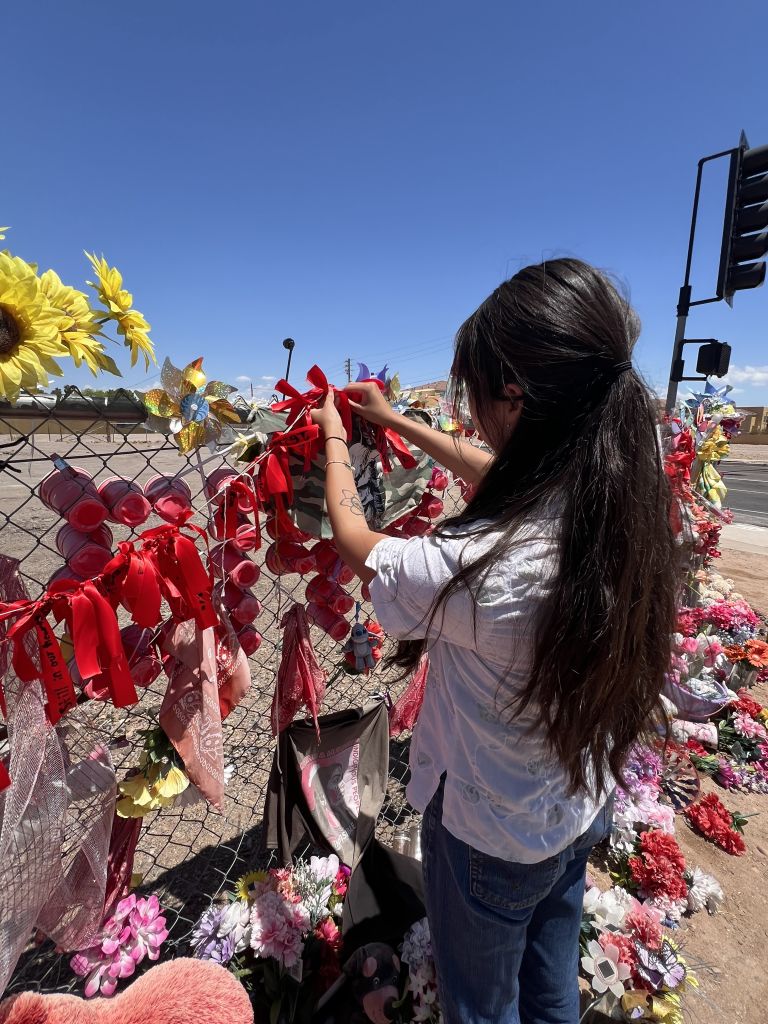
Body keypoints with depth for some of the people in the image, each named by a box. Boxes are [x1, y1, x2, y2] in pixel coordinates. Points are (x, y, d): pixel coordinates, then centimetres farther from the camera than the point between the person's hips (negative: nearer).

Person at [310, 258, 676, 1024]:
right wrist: (395, 421, 9)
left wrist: (334, 436, -1)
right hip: (582, 813, 6)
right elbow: (495, 471, 1)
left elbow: (354, 542, -19)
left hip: (490, 837, -6)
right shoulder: (625, 504, -17)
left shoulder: (485, 568, -40)